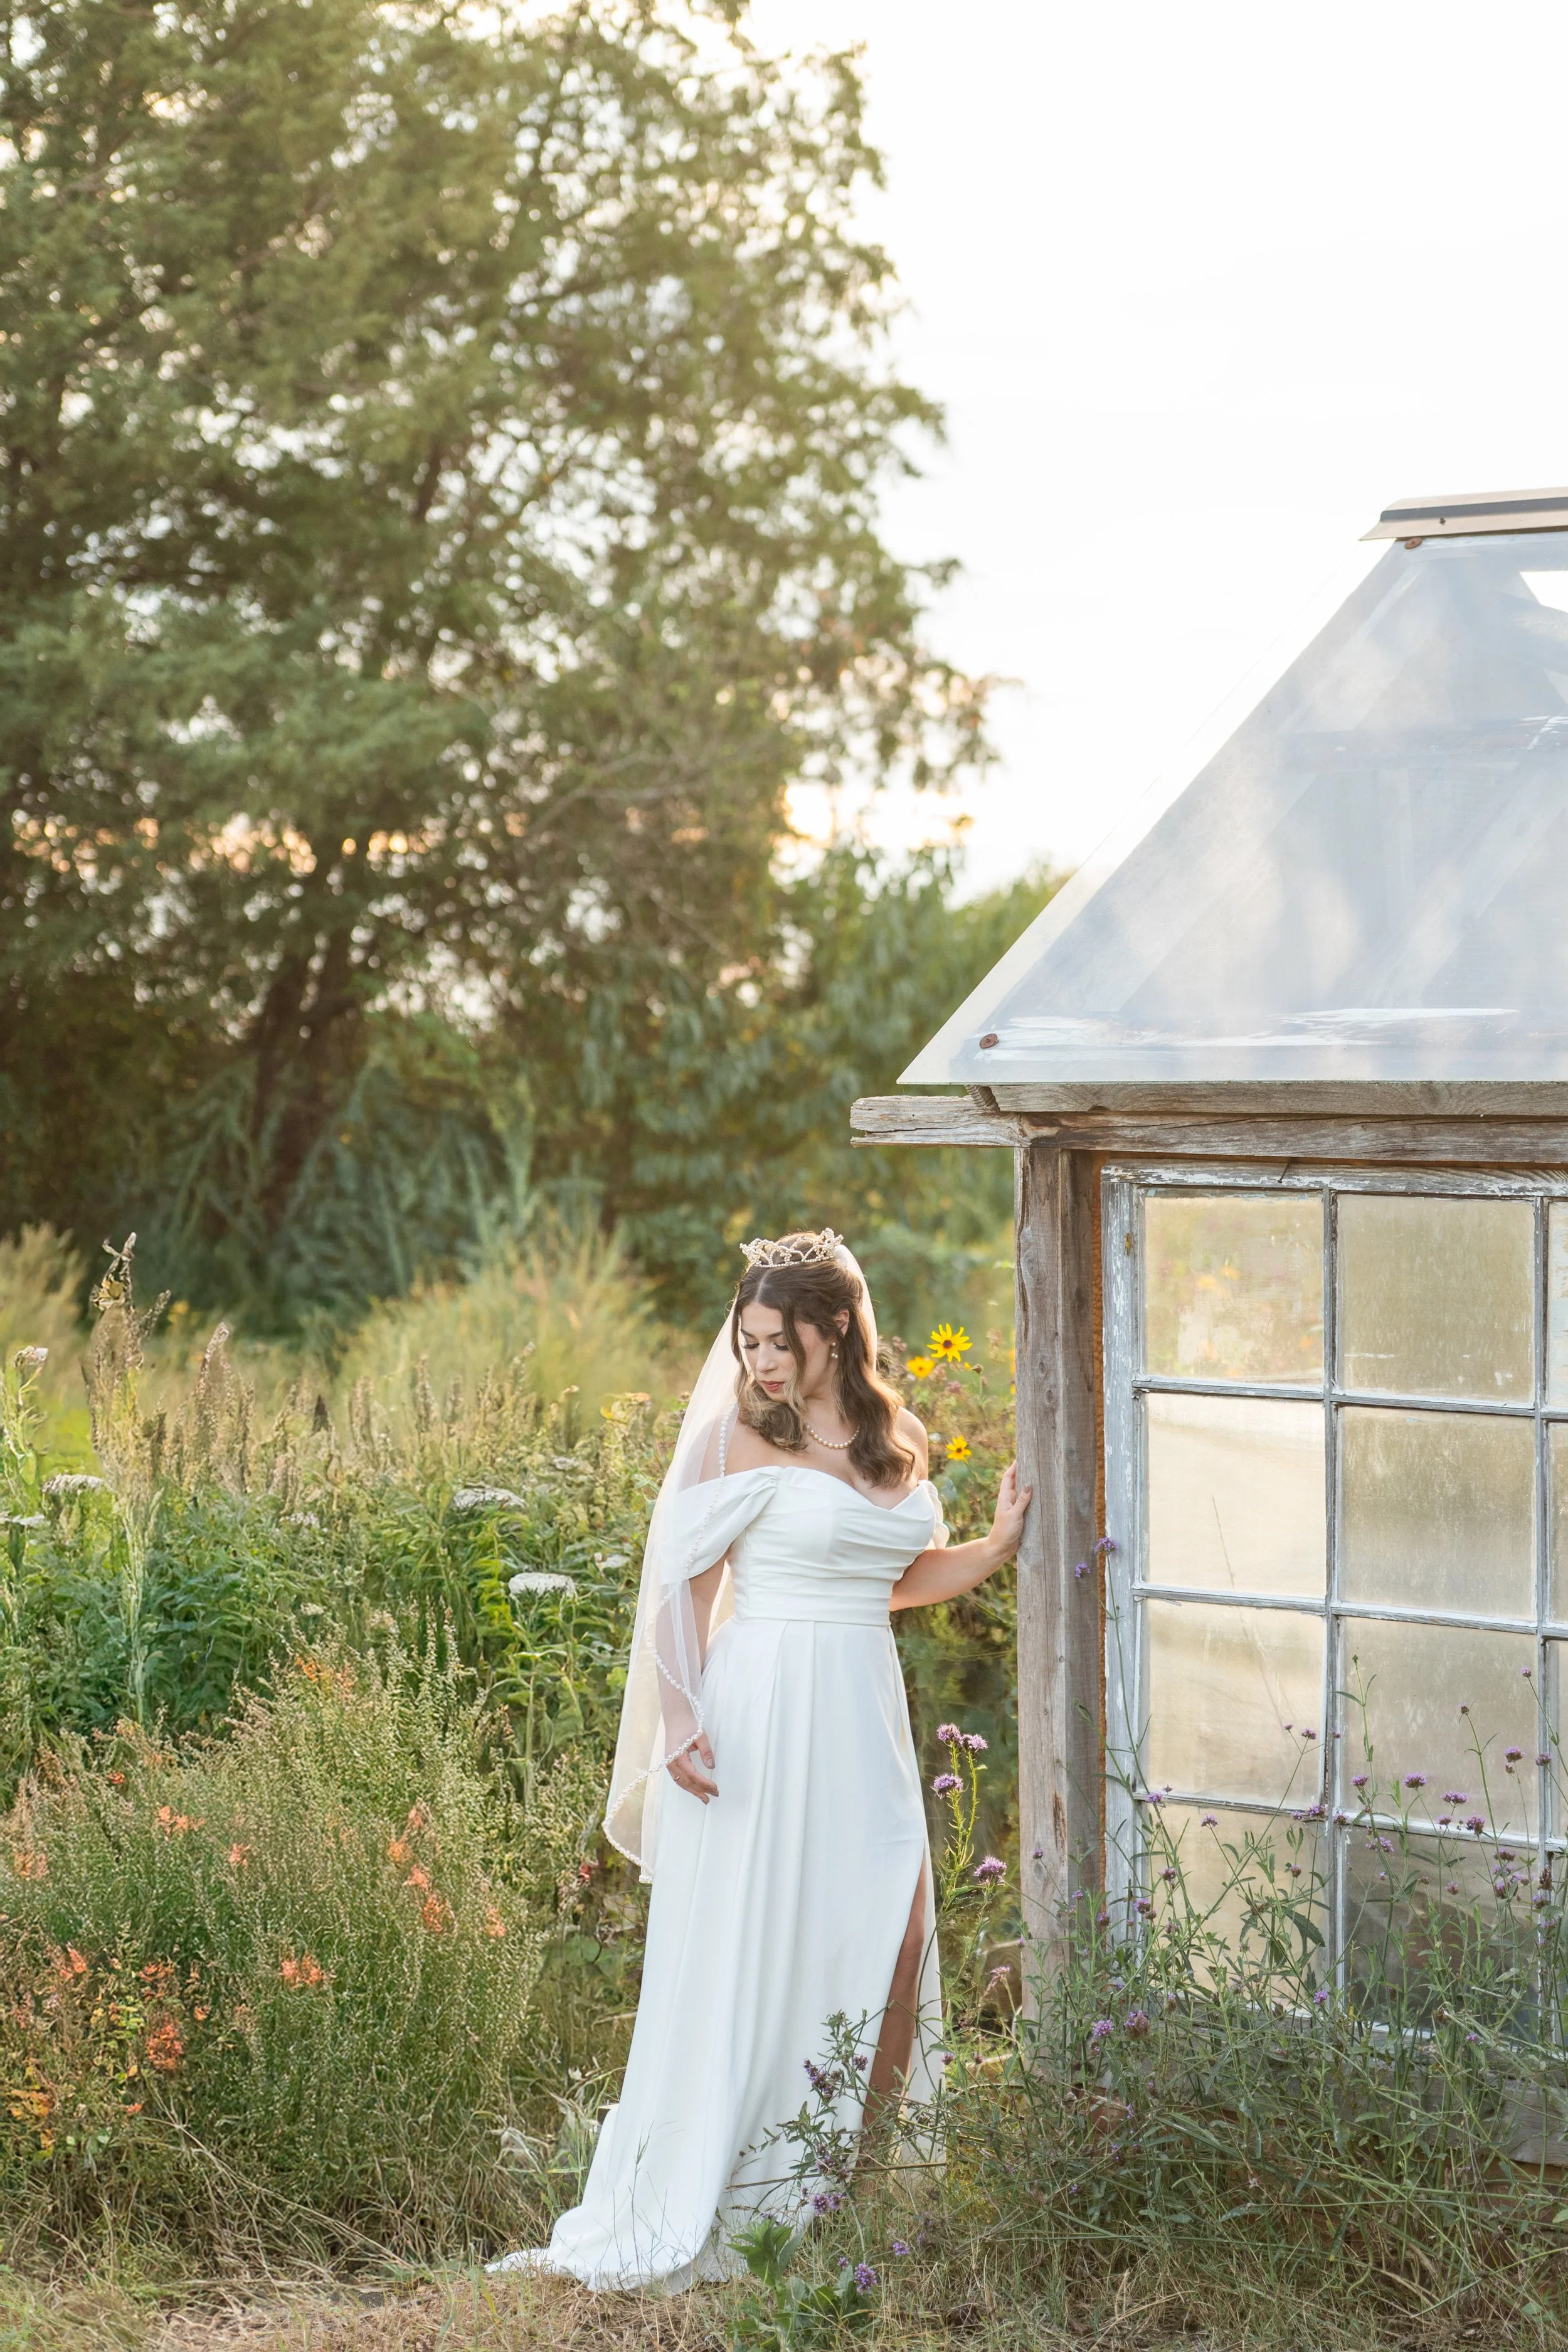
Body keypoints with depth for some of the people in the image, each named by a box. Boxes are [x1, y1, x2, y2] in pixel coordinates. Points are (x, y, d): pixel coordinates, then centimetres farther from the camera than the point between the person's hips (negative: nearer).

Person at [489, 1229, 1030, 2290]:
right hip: (762, 1716, -6)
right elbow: (682, 1585, -8)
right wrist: (681, 1723, -19)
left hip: (866, 1721, 6)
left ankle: (836, 2193, 16)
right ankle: (691, 2214, 7)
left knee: (882, 1950, 3)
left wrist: (1000, 1546, 8)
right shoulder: (742, 1438, -7)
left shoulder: (897, 1439, 10)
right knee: (747, 1956, -3)